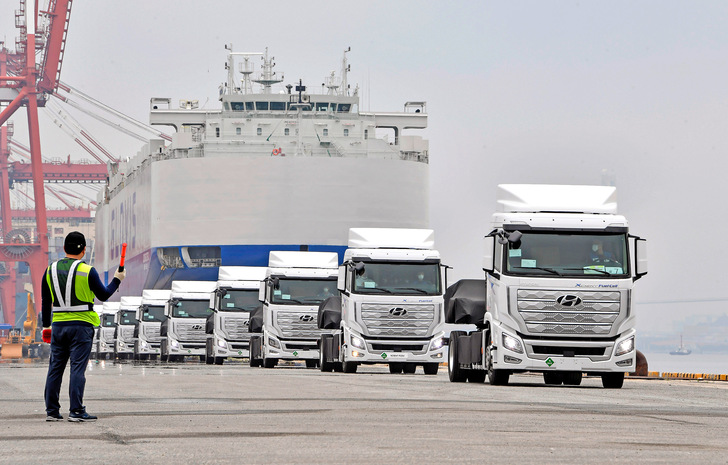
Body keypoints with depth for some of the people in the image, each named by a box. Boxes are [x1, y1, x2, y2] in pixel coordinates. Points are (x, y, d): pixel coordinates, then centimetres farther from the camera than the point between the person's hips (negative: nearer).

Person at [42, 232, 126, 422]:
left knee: (55, 367, 8)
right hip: (81, 325, -4)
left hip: (58, 325, 4)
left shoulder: (51, 270, 6)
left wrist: (46, 325, 21)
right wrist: (117, 280, 16)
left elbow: (46, 301, 12)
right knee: (78, 368, -4)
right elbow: (103, 295, 1)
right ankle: (76, 411, -8)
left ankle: (51, 411, 9)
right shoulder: (87, 271, -8)